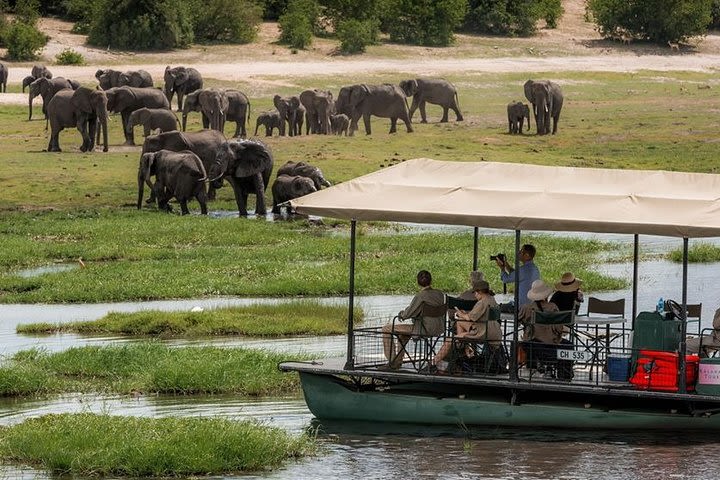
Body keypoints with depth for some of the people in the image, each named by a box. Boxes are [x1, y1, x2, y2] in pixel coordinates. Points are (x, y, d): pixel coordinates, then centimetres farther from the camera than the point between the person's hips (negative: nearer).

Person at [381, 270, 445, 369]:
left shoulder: (420, 296, -21)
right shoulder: (440, 294, 2)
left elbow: (408, 314, -16)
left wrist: (402, 314, 9)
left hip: (424, 330, -8)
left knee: (386, 329, 2)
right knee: (404, 328, 37)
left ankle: (392, 362, 6)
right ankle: (398, 361, 44)